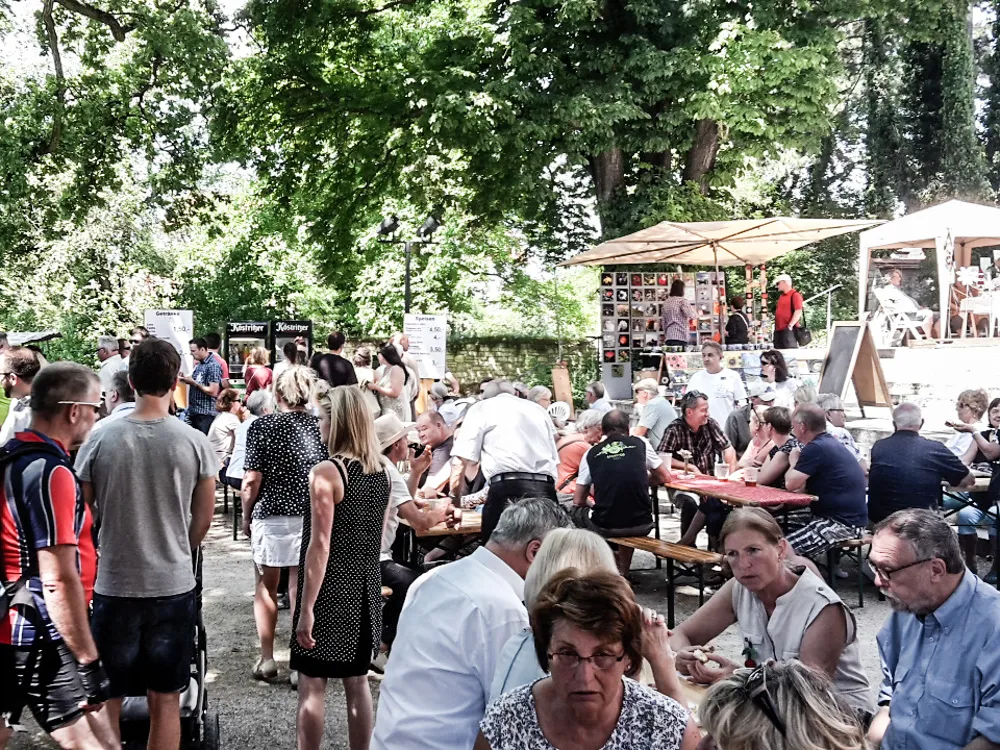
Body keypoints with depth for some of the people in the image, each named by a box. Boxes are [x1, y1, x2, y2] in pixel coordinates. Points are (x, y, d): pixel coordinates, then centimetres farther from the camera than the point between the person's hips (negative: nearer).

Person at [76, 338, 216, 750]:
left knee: (105, 699, 14)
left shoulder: (100, 441, -8)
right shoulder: (194, 443, -8)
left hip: (113, 585, 0)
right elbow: (203, 518, 2)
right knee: (165, 699, 12)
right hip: (174, 586, 0)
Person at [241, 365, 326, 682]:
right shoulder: (322, 427, -3)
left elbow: (252, 480, -11)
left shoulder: (261, 426, -9)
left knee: (266, 587, 16)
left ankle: (267, 659, 20)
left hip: (270, 517, -2)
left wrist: (246, 516, 4)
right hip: (313, 517, 2)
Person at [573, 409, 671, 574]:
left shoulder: (591, 454, 3)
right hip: (641, 525, 1)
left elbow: (578, 501, 5)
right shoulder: (640, 444, 4)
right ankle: (622, 572, 41)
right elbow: (665, 477, 15)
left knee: (580, 516, 32)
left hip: (604, 527, -1)